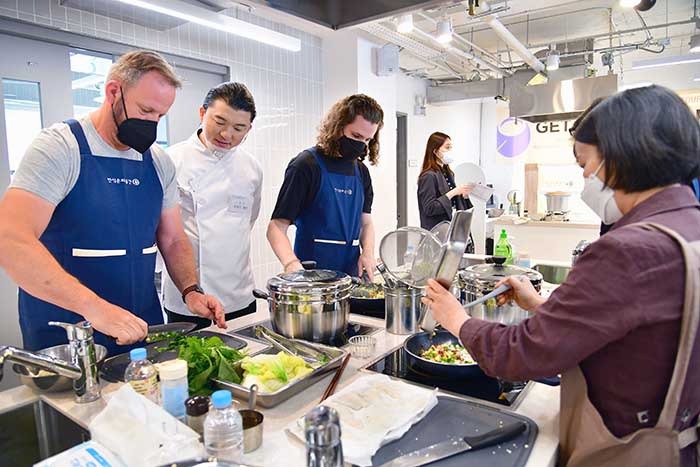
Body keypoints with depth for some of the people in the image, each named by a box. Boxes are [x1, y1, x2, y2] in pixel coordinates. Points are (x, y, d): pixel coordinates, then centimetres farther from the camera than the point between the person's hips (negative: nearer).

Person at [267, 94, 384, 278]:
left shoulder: (361, 171, 8)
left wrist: (368, 252, -7)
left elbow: (366, 223, 13)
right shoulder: (307, 164, -11)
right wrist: (291, 263, -33)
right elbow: (277, 226, -15)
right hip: (312, 277, -6)